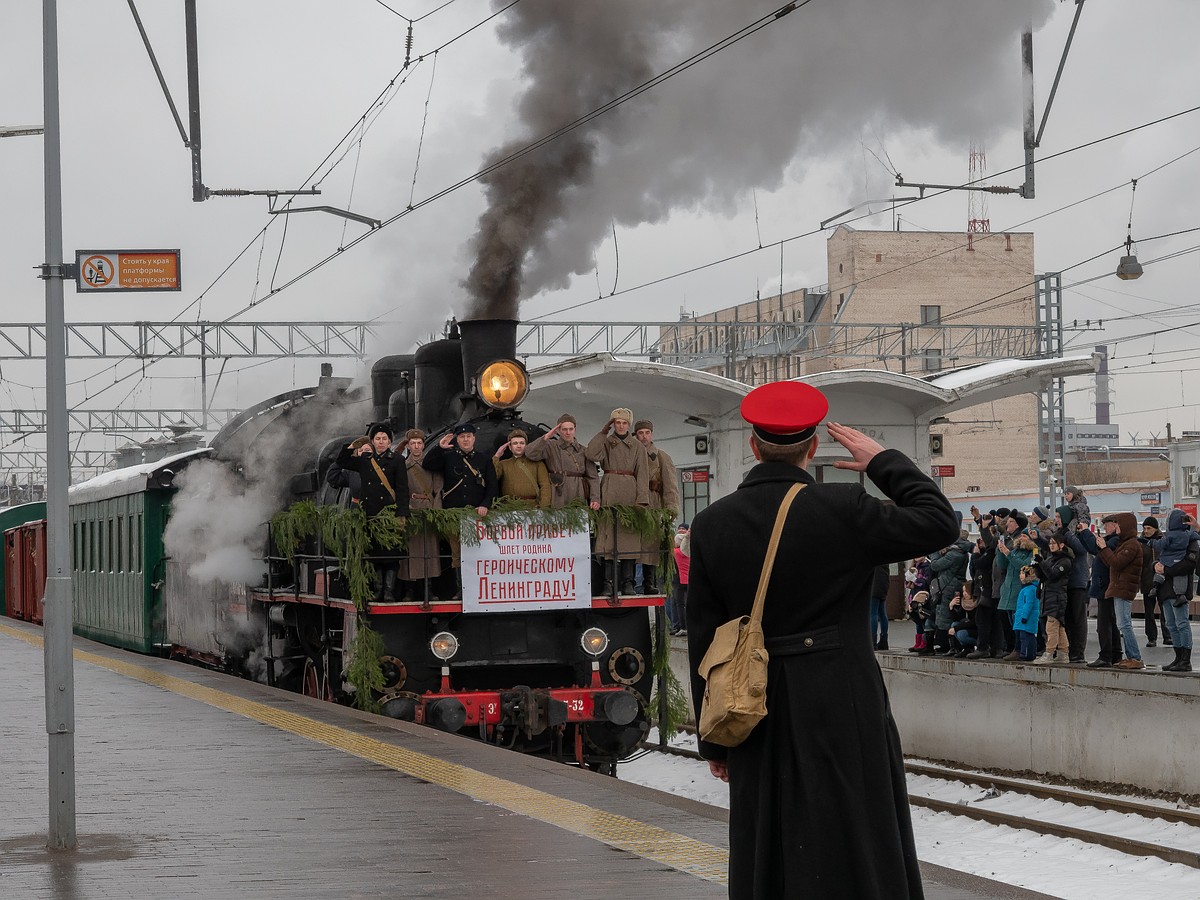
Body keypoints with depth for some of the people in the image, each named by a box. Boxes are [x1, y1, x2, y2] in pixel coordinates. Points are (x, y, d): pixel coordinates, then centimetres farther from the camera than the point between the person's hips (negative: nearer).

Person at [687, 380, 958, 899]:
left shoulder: (711, 525, -1)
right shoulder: (843, 510, -12)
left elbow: (703, 640, 3)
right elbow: (940, 524, -3)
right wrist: (883, 462, 7)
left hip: (757, 713, 4)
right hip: (842, 711, -3)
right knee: (853, 856, 2)